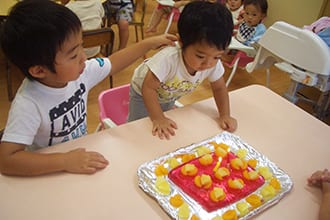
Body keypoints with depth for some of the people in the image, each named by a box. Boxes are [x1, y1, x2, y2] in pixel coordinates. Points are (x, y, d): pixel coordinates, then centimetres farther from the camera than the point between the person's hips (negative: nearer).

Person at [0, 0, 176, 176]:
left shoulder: (79, 72, -13)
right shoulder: (28, 105, -28)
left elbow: (113, 63, 4)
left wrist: (150, 43, 5)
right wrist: (66, 161, -37)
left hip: (82, 157, 4)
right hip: (50, 174, -3)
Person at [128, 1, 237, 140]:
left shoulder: (214, 64, -29)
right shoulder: (168, 59, -45)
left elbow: (219, 88, -13)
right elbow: (148, 88, -39)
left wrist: (225, 115, -22)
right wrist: (158, 119, -45)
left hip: (169, 96, 5)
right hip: (144, 92, -4)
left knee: (167, 131, 23)